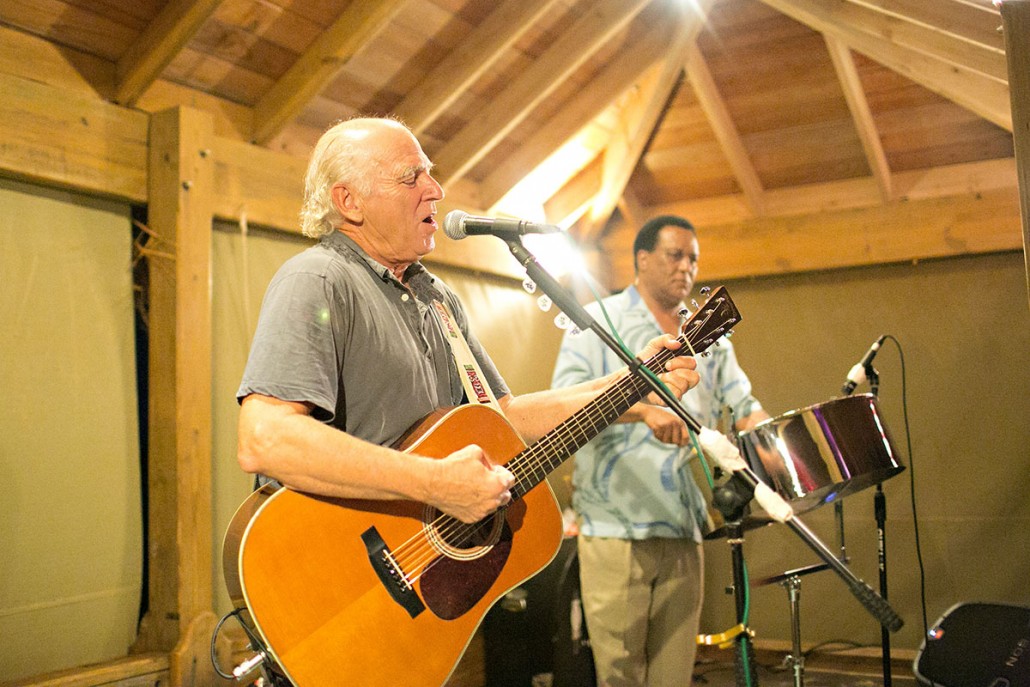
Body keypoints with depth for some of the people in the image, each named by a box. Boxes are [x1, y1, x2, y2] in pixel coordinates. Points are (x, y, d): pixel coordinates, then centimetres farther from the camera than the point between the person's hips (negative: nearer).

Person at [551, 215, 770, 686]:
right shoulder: (599, 321, 1)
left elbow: (742, 403, 16)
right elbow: (565, 400, -12)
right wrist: (644, 411, -27)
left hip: (683, 528, 5)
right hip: (616, 526, -5)